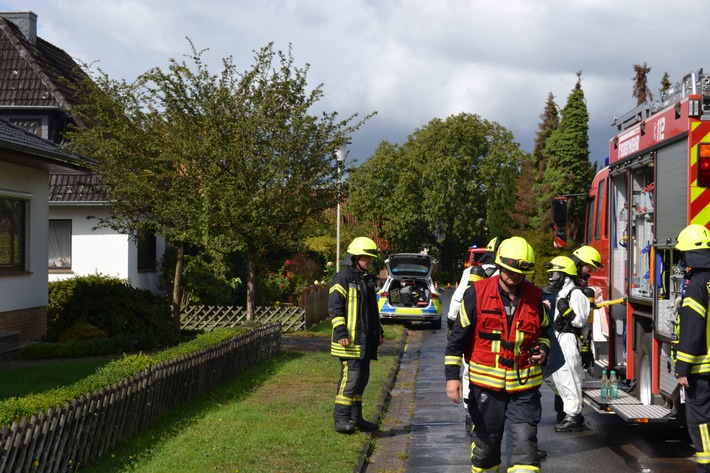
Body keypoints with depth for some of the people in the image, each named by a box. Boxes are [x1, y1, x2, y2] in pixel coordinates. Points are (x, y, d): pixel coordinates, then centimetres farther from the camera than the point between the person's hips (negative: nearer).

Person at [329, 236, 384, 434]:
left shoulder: (368, 279, 18)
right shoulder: (343, 277, -9)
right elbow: (335, 307, -15)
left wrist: (379, 331, 25)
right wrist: (341, 333, -21)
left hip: (365, 340, 9)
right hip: (350, 340, -9)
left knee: (362, 377, 12)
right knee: (350, 376, -12)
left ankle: (355, 417, 20)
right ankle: (341, 418, -7)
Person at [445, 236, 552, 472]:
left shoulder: (535, 297, 3)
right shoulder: (477, 294, -6)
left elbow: (544, 331, 19)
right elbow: (457, 337, -2)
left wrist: (543, 350, -3)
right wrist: (452, 375, -8)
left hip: (524, 388, 1)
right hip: (486, 384, -1)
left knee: (524, 444, -7)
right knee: (485, 443, 14)